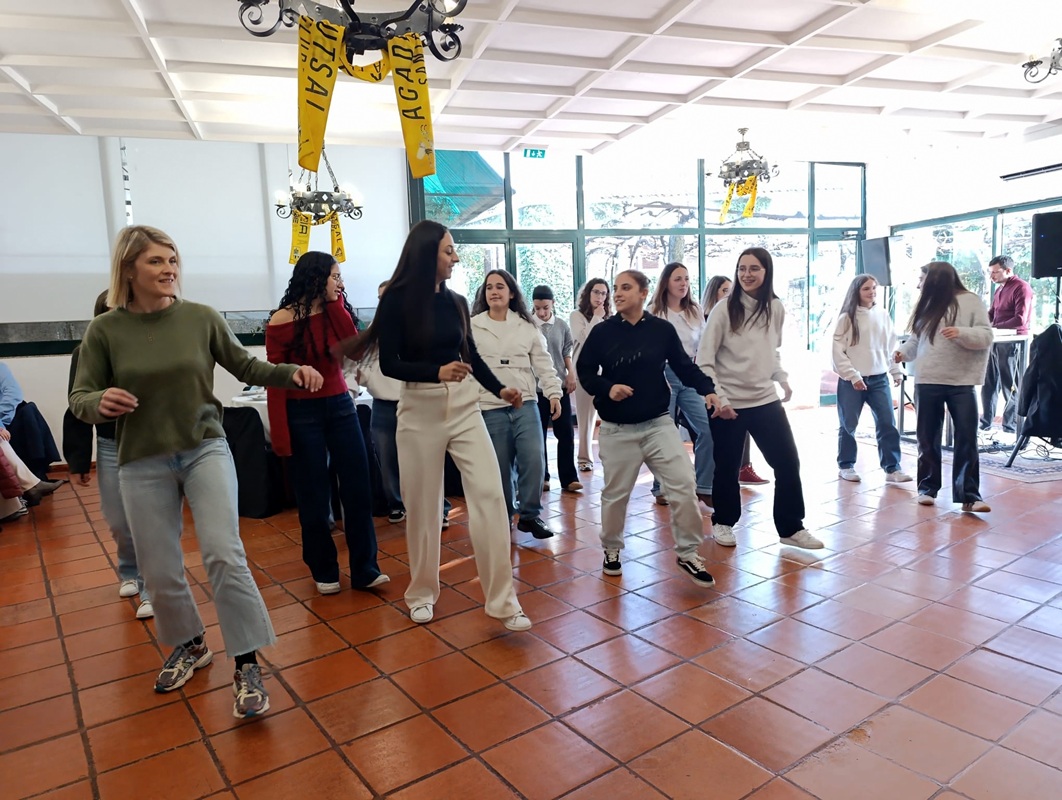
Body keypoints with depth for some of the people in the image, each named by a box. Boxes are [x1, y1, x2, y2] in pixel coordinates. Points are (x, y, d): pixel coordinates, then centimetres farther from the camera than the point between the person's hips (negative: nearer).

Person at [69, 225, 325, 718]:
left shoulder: (201, 317, -4)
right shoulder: (105, 330, -5)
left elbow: (245, 368, 5)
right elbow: (79, 399, -2)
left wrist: (291, 373, -11)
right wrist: (101, 402, -25)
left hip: (205, 450, -1)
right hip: (143, 463, 1)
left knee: (224, 555, -12)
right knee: (160, 570, 10)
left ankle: (246, 665, 1)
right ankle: (189, 646, 36)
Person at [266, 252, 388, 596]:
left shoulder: (335, 312, 7)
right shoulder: (282, 321, -9)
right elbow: (274, 378, -10)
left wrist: (337, 305, -8)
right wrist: (280, 435, -13)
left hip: (340, 406, 5)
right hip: (302, 413, -5)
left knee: (358, 488, 3)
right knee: (313, 496, 5)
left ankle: (365, 569, 13)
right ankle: (324, 571, 22)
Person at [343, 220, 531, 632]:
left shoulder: (456, 302, 7)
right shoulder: (396, 300, -6)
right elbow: (389, 364, -11)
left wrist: (500, 389, 3)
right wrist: (437, 371, -26)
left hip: (464, 406, 4)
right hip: (420, 411, -3)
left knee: (490, 494, -7)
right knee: (423, 505, 7)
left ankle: (502, 599, 0)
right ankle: (422, 592, 28)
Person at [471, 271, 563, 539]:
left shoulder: (526, 326, 9)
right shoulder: (472, 326, 4)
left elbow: (542, 361, 8)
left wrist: (554, 393, -1)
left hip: (526, 403, 1)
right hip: (490, 407, -1)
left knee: (534, 459, -8)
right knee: (500, 466, 5)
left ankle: (530, 515, 9)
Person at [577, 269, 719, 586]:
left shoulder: (663, 330, -1)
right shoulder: (602, 332, -3)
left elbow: (684, 367, 5)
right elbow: (584, 370, 1)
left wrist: (707, 390, -10)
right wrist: (607, 388, -16)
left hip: (659, 424, 1)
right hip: (617, 429, 0)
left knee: (684, 485, -5)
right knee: (615, 494, 10)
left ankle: (687, 553, 13)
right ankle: (611, 550, 33)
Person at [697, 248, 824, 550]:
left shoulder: (776, 309, 4)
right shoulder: (724, 310, -11)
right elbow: (704, 360, -11)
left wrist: (782, 378, 8)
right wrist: (718, 397, -18)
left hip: (766, 400, 4)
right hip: (728, 404, -4)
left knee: (788, 463, 5)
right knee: (727, 468, 8)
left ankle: (791, 528, 21)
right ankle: (723, 523, 29)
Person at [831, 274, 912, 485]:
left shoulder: (882, 315, 7)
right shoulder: (847, 318, -5)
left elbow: (891, 346, 14)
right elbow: (838, 351, -9)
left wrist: (896, 371, 11)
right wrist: (853, 376, -14)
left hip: (879, 378, 4)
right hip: (851, 380, -3)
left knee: (888, 423, 0)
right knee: (848, 425, 6)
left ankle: (892, 468, 6)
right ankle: (846, 466, 19)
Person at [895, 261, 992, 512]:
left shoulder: (971, 302, -2)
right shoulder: (926, 304, 13)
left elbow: (986, 336, -8)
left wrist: (961, 333, -25)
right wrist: (903, 351, -3)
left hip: (961, 383, -4)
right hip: (927, 382, 4)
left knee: (966, 439, -4)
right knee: (927, 438, 9)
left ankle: (969, 495, -1)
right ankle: (927, 487, 20)